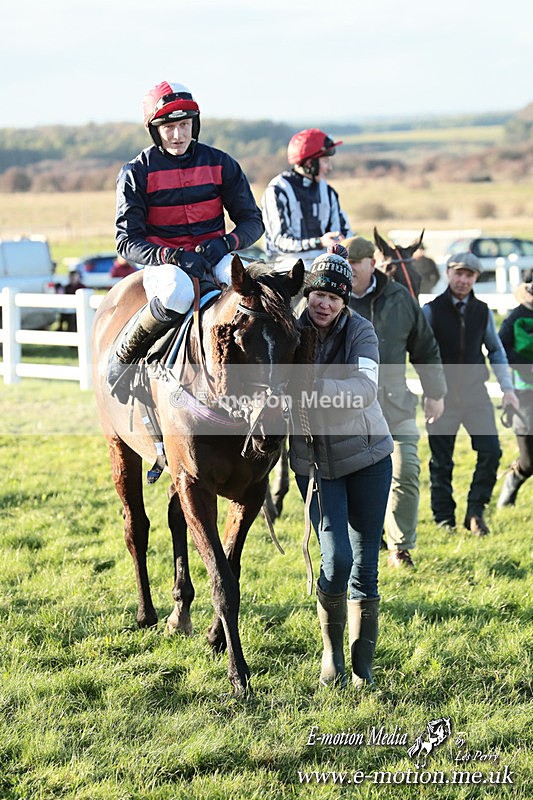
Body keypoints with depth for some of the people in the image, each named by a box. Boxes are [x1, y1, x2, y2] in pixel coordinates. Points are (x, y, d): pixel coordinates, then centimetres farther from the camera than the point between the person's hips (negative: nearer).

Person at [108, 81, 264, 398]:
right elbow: (127, 241, -6)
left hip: (214, 256, 2)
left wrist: (225, 243, -15)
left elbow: (253, 221, 7)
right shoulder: (137, 173, -3)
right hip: (162, 259, -2)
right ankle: (124, 356, -13)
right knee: (176, 294, -40)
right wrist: (174, 256, -22)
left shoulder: (220, 163, 4)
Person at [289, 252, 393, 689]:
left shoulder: (360, 331, -9)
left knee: (365, 565, 3)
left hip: (367, 458, 0)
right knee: (336, 559, -13)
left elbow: (366, 388, -25)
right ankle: (332, 650, 11)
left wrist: (314, 388, -40)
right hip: (314, 464, 0)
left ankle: (363, 665, 17)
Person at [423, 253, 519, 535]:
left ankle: (475, 511, 5)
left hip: (475, 392, 2)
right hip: (442, 395, -2)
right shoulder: (431, 311, -3)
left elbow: (496, 351, 16)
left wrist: (507, 387, 7)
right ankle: (444, 519, 15)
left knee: (491, 451, -9)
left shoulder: (483, 311, 6)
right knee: (441, 461, 3)